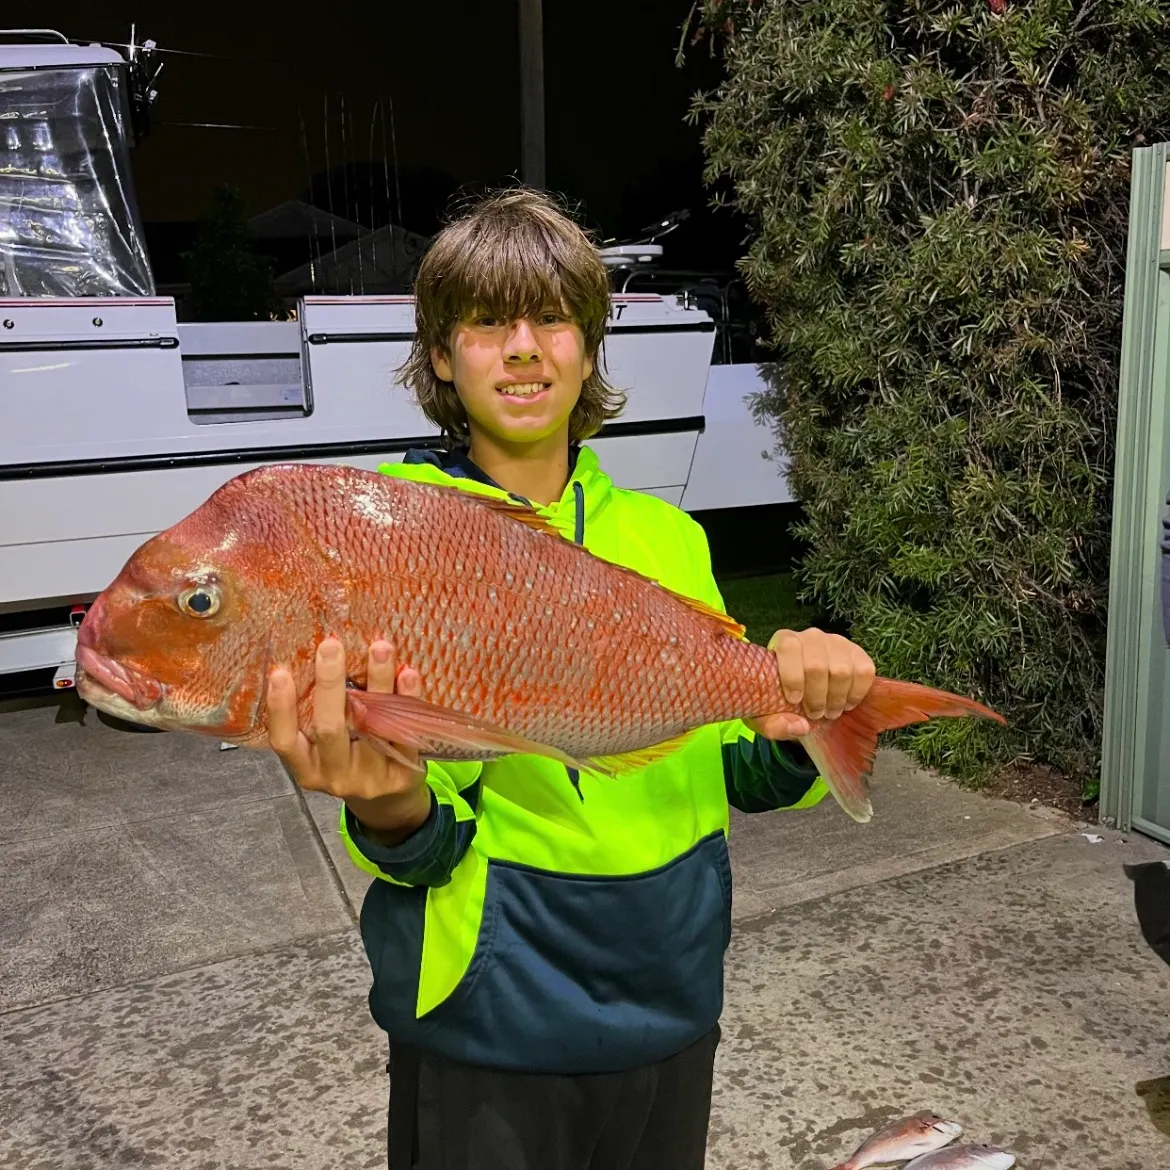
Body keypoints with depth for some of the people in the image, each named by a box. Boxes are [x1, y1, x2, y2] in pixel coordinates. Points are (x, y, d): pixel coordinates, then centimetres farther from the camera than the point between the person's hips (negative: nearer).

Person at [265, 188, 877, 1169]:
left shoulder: (666, 535, 0)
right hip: (489, 1022, -4)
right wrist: (391, 811, -35)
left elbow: (741, 775, 4)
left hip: (674, 999, 4)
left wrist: (793, 724, -17)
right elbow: (430, 844, -13)